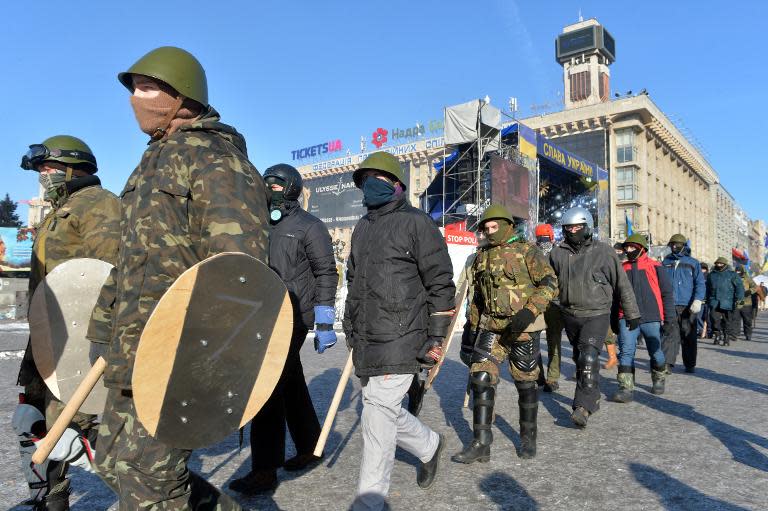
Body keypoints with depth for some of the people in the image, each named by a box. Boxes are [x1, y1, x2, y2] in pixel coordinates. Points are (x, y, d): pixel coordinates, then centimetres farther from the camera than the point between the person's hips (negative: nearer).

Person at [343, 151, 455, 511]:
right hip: (365, 341, 8)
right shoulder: (361, 228, 18)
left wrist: (435, 337, -9)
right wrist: (351, 329, 24)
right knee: (383, 410, 15)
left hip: (400, 339, -7)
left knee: (379, 411, -7)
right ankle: (429, 446, 41)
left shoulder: (416, 222, -4)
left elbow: (441, 283, -6)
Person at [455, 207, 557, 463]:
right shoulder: (482, 256, 12)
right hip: (490, 326, 4)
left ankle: (528, 437, 29)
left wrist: (529, 311, -25)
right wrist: (471, 329, 17)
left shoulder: (528, 251, -5)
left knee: (525, 382, 8)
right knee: (481, 378, -7)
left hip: (523, 327, -4)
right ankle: (481, 444, -1)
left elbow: (550, 284, -11)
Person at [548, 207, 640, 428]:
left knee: (589, 358, -18)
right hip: (570, 315, 4)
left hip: (596, 315, -4)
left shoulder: (603, 251, -6)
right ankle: (592, 398, 34)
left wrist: (632, 314, 5)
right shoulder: (557, 253, 2)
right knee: (580, 359, 15)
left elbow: (622, 284, 1)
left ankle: (583, 407, -16)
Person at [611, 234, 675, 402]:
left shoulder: (655, 267, 2)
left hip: (651, 318, -1)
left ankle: (658, 381, 35)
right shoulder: (622, 268, 11)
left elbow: (667, 292, 3)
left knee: (656, 353, 12)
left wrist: (669, 317, -2)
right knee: (626, 352, -9)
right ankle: (626, 388, -9)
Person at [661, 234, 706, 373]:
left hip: (688, 306, -1)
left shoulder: (693, 263, 6)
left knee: (689, 336, 7)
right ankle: (667, 363, -11)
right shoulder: (666, 262, 13)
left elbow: (700, 283, 0)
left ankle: (690, 364, 17)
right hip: (670, 306, 1)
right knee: (670, 334, -7)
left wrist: (697, 300, -14)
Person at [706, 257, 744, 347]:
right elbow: (708, 288, 24)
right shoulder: (711, 275, 15)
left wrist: (738, 298, -11)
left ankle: (727, 338, 11)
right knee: (715, 319, -7)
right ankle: (717, 335, 7)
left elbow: (739, 286, 0)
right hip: (714, 302, 2)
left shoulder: (732, 274, 5)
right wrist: (707, 299, 21)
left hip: (727, 303, -2)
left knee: (728, 322, 2)